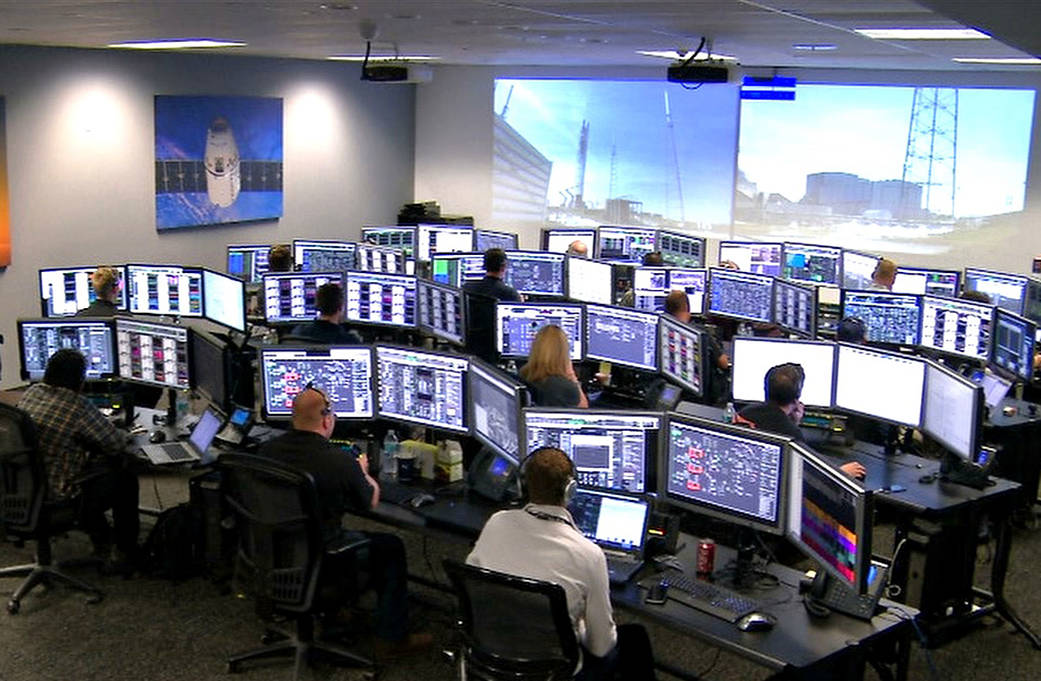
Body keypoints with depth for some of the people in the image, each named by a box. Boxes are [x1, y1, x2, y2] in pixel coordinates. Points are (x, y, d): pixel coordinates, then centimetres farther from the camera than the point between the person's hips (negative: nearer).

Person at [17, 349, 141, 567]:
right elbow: (116, 444, -14)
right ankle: (126, 551, 26)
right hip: (57, 496, -8)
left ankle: (100, 540, 45)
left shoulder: (30, 393, 0)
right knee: (126, 479, 15)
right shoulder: (78, 406, -23)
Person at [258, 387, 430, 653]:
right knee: (391, 547, 15)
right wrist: (362, 472, 19)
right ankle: (393, 636, 21)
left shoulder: (267, 450, -6)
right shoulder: (340, 462, -21)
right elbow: (370, 502, -2)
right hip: (317, 564, -6)